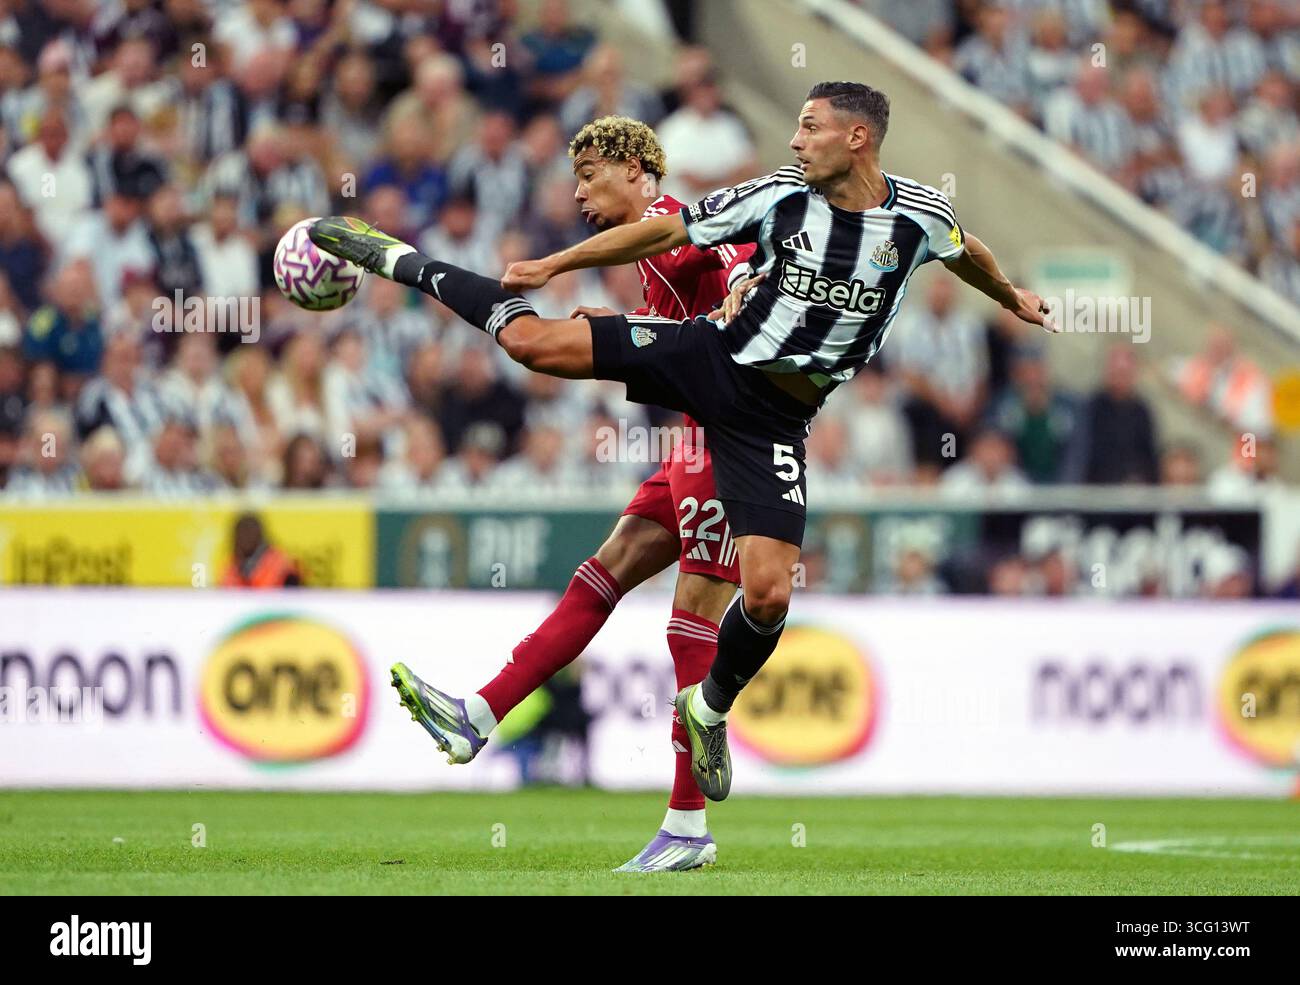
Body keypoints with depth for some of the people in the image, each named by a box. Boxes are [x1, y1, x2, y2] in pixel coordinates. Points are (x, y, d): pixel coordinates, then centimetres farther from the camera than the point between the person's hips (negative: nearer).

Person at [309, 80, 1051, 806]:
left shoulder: (922, 215, -6)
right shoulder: (780, 196, -6)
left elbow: (966, 253, 19)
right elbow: (668, 232, 2)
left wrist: (1011, 297, 37)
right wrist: (556, 264, 5)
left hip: (775, 417, 0)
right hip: (713, 356, 0)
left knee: (768, 594, -12)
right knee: (535, 342, -15)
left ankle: (710, 710, 18)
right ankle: (400, 262, 8)